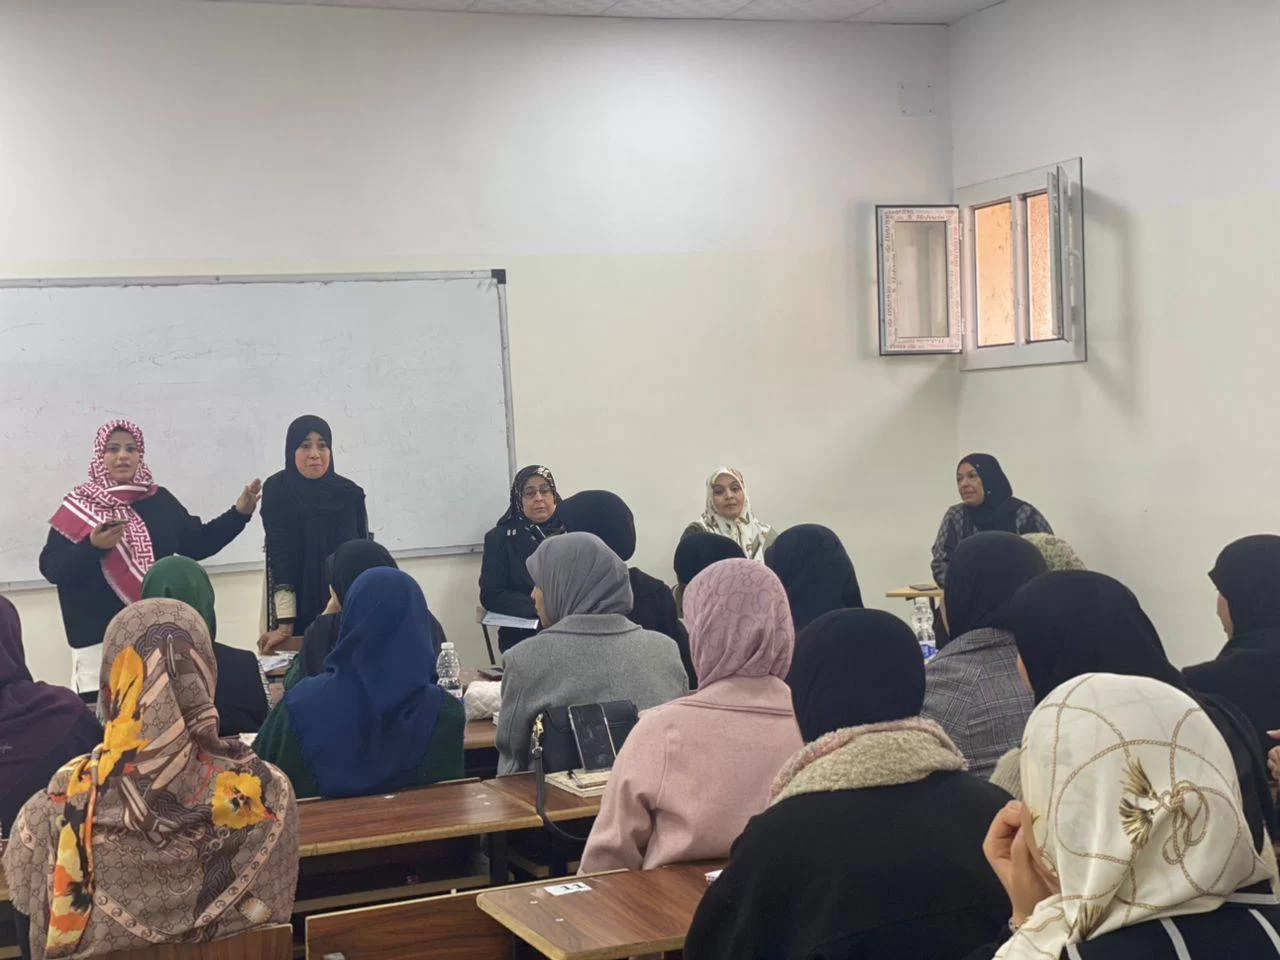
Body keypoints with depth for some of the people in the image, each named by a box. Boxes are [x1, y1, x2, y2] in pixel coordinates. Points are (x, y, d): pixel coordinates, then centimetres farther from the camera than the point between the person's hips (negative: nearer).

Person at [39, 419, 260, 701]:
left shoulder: (160, 500, 9)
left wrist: (239, 512, 6)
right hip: (99, 636, -3)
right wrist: (93, 547, -21)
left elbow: (196, 545, 14)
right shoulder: (79, 506, 0)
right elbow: (50, 568, -5)